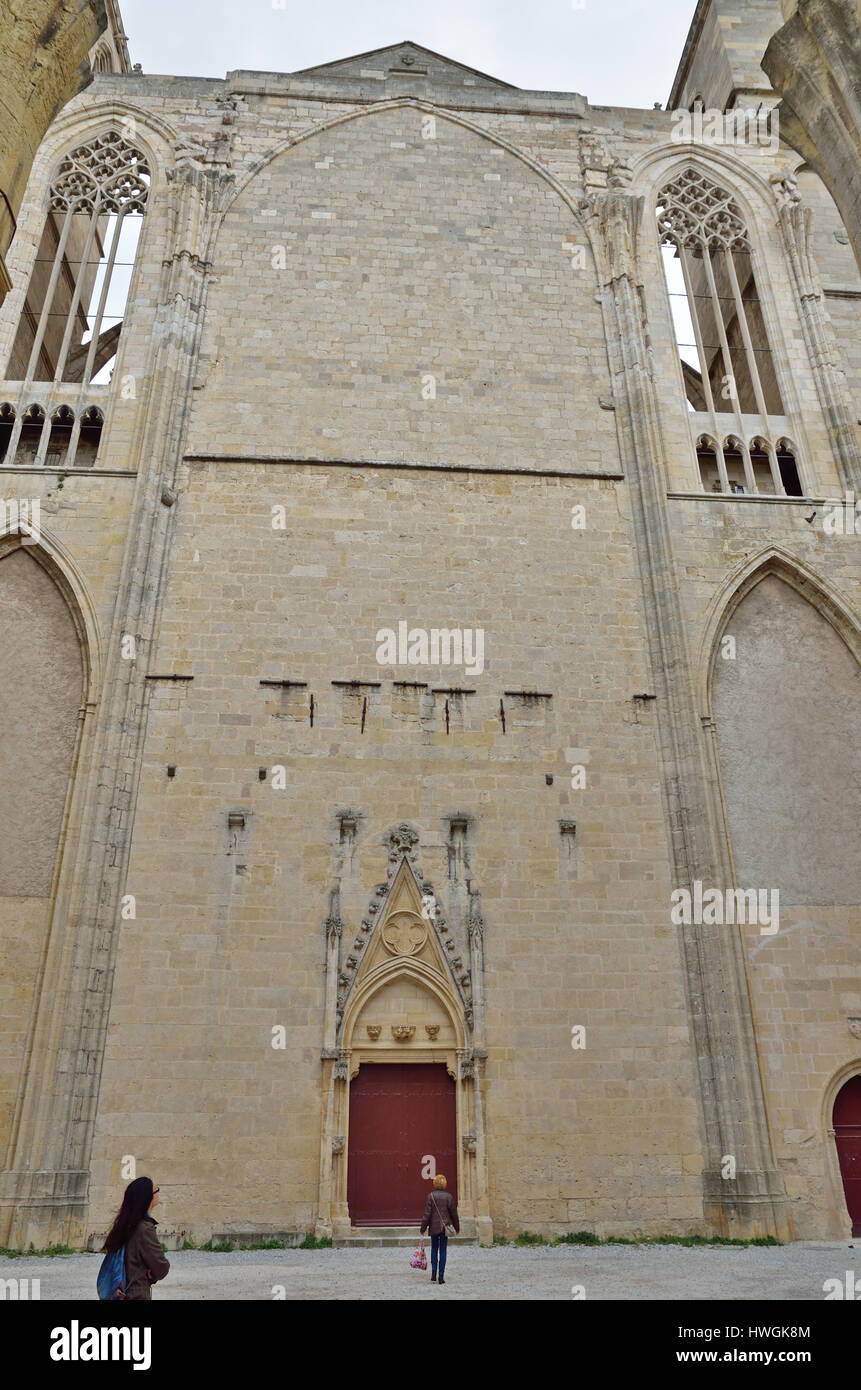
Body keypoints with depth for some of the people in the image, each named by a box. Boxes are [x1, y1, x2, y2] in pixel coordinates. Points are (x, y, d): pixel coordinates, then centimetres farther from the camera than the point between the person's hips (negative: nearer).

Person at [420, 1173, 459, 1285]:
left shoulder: (431, 1196, -8)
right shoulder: (448, 1196, -4)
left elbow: (427, 1213, -8)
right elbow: (454, 1214, 1)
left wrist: (423, 1228, -1)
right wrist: (457, 1228, 13)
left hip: (434, 1227, 0)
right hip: (445, 1227, 0)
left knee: (434, 1249, 16)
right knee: (443, 1251, 8)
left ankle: (433, 1272, 3)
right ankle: (441, 1276, 6)